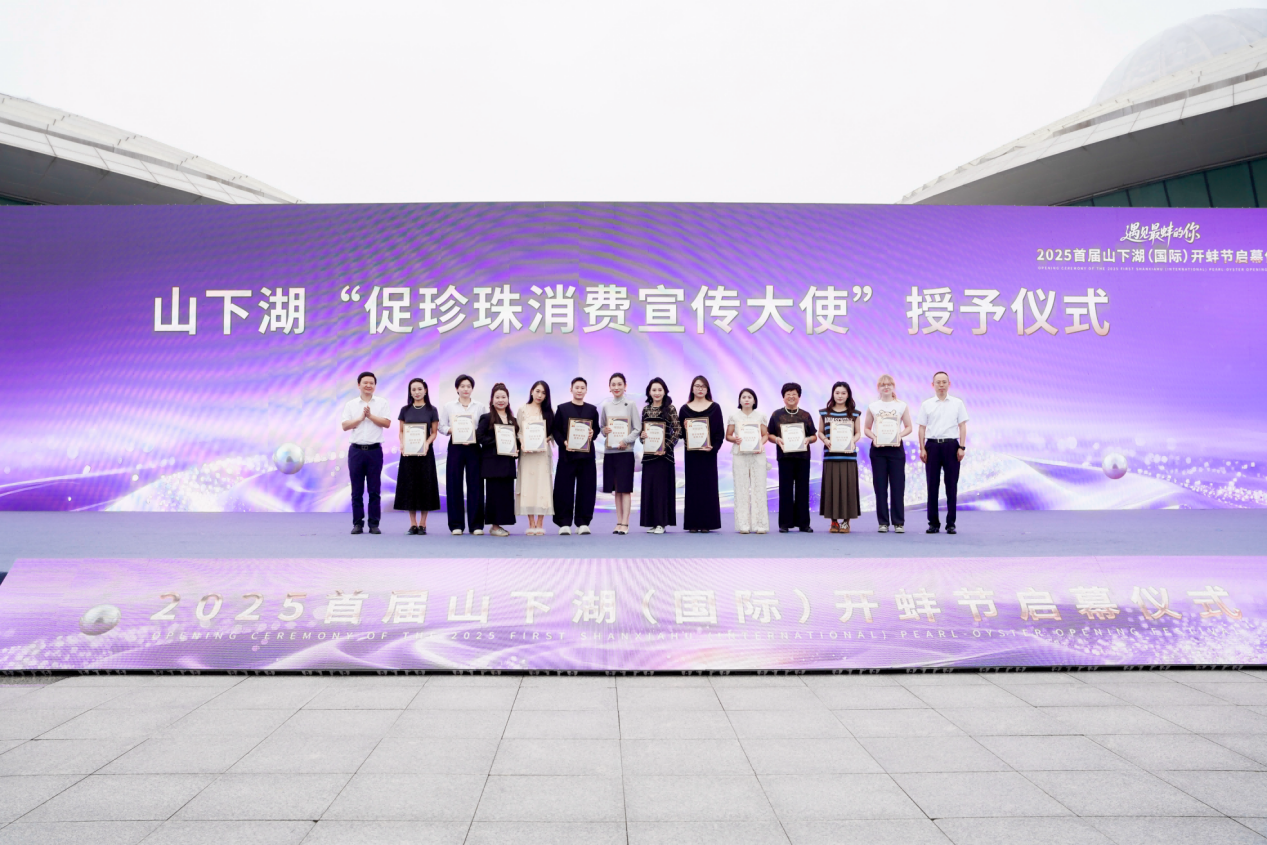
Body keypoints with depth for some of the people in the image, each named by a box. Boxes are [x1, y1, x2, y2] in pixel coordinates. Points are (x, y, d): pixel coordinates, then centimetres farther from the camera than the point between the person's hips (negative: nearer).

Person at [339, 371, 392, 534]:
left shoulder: (381, 403, 7)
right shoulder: (350, 404, 9)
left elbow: (386, 423, -4)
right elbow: (345, 426, 1)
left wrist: (370, 415, -9)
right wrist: (361, 417, -9)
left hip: (375, 450, -1)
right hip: (356, 450, 1)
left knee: (374, 489, 1)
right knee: (357, 490, 3)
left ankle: (374, 524, 7)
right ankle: (357, 523, 9)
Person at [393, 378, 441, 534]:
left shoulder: (431, 410, 3)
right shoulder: (405, 410, 8)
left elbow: (434, 432, 1)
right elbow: (401, 431, 8)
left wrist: (426, 444, -17)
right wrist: (402, 444, -11)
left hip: (425, 452, -2)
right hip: (408, 452, 2)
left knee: (424, 486, -1)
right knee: (409, 486, 1)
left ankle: (423, 524, 5)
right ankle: (413, 524, 8)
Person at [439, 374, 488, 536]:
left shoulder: (480, 407, 10)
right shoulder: (448, 406, 11)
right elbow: (442, 427, 5)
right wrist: (453, 430, -13)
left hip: (474, 447, 0)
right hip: (455, 446, 0)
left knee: (475, 484, -2)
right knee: (454, 484, -1)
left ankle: (476, 524, 3)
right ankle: (456, 525, 6)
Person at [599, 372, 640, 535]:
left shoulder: (631, 404, -1)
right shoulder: (606, 406, 8)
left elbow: (637, 429, -3)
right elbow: (601, 427, 16)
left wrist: (626, 440, -16)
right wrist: (604, 430, -6)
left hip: (626, 451, -3)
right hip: (609, 450, 3)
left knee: (625, 488, -3)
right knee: (616, 489, 8)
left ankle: (625, 523, 0)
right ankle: (618, 522, 14)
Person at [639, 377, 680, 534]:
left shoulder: (670, 408, -3)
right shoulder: (646, 409, 11)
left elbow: (677, 430, -6)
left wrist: (667, 446, -13)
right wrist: (642, 435, -5)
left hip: (664, 453, -4)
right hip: (648, 453, 4)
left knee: (662, 485, -3)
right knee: (648, 485, 5)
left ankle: (661, 522, 3)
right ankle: (651, 522, 12)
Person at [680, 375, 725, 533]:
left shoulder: (715, 408, 5)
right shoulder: (685, 409, 7)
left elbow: (720, 431, 1)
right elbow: (680, 432, 6)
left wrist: (713, 447, -13)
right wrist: (685, 429, -15)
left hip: (708, 453, -1)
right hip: (691, 453, 1)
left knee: (708, 486, 0)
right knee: (692, 486, 1)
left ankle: (707, 522, 6)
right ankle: (693, 523, 5)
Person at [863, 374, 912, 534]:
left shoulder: (902, 406, 6)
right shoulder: (872, 407, 7)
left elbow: (908, 427, 7)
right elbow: (866, 429, 8)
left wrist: (900, 435, -12)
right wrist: (873, 437, -12)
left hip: (896, 447, -1)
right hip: (878, 448, 1)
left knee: (897, 486, -2)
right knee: (880, 486, 1)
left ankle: (899, 522, 3)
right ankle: (883, 522, 7)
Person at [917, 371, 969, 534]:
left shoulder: (957, 403, 7)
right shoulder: (926, 404, 8)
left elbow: (963, 426, 5)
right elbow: (922, 428, 7)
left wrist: (962, 447, -4)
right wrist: (922, 448, -1)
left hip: (951, 445, -1)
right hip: (932, 445, 1)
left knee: (951, 485, 2)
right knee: (932, 485, 2)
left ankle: (950, 523, 8)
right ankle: (933, 523, 10)